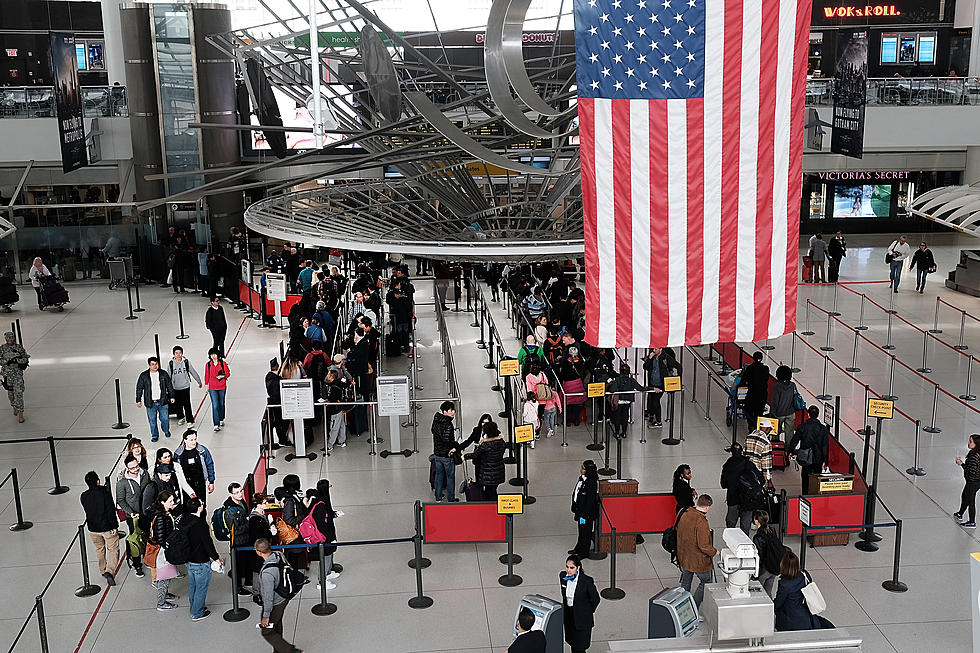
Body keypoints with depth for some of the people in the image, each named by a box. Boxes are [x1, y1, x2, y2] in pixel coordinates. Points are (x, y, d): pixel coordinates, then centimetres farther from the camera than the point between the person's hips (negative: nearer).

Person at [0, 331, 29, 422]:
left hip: (18, 372, -2)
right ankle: (14, 407, 39)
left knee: (19, 392, -11)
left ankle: (20, 414, -10)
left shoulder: (19, 348, -3)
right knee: (10, 392, 14)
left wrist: (16, 360, -20)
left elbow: (25, 359, -4)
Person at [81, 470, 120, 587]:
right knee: (113, 550, 7)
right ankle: (109, 571, -13)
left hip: (93, 529, 4)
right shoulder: (105, 493, -18)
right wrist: (114, 526, -11)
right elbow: (111, 510, -18)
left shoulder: (83, 496, -6)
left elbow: (87, 511, 9)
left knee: (99, 549, 25)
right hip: (107, 527, -4)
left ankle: (103, 571, 36)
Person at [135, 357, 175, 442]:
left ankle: (166, 431, 33)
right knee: (152, 420, 6)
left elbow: (169, 386, 10)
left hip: (162, 401, 1)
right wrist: (138, 400, 2)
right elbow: (139, 388, 3)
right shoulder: (143, 375, -3)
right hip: (150, 403, -1)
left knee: (165, 418, 6)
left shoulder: (164, 374, 1)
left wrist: (171, 396, 9)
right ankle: (154, 435, 24)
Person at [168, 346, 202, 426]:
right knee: (178, 404, 14)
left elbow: (193, 372, 4)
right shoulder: (170, 364, -5)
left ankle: (190, 421, -2)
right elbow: (168, 376, 2)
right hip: (175, 388, 2)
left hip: (185, 387, -2)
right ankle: (181, 417, 36)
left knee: (187, 404, -7)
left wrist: (199, 382, 13)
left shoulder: (186, 362, -6)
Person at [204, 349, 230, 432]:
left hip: (222, 387, 1)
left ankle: (221, 419, 38)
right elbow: (207, 376, 7)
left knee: (221, 404, 16)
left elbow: (228, 373, 1)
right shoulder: (208, 365, -1)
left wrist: (222, 376, -18)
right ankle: (216, 425, -12)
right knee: (215, 406, -9)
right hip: (212, 388, -1)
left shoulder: (223, 363, -4)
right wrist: (207, 385, 7)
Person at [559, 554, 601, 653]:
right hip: (568, 615, 5)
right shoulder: (562, 576, -8)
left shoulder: (587, 581, -23)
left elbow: (595, 599, -9)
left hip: (582, 618, -5)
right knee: (572, 644, 19)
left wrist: (588, 611, 1)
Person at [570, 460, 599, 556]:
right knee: (581, 530, 23)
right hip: (580, 510, 9)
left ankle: (583, 552, 22)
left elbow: (590, 501, -24)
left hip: (587, 512, -9)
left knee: (585, 532, 7)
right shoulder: (582, 478, 0)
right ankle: (578, 549, 38)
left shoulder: (591, 483, -27)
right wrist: (575, 508, 19)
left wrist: (584, 515, -21)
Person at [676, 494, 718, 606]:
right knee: (706, 581, 13)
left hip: (684, 557, 7)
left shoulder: (685, 514, -4)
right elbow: (703, 545, -26)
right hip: (698, 560, -7)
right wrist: (714, 552, -8)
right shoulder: (701, 522, -28)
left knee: (686, 581, 22)